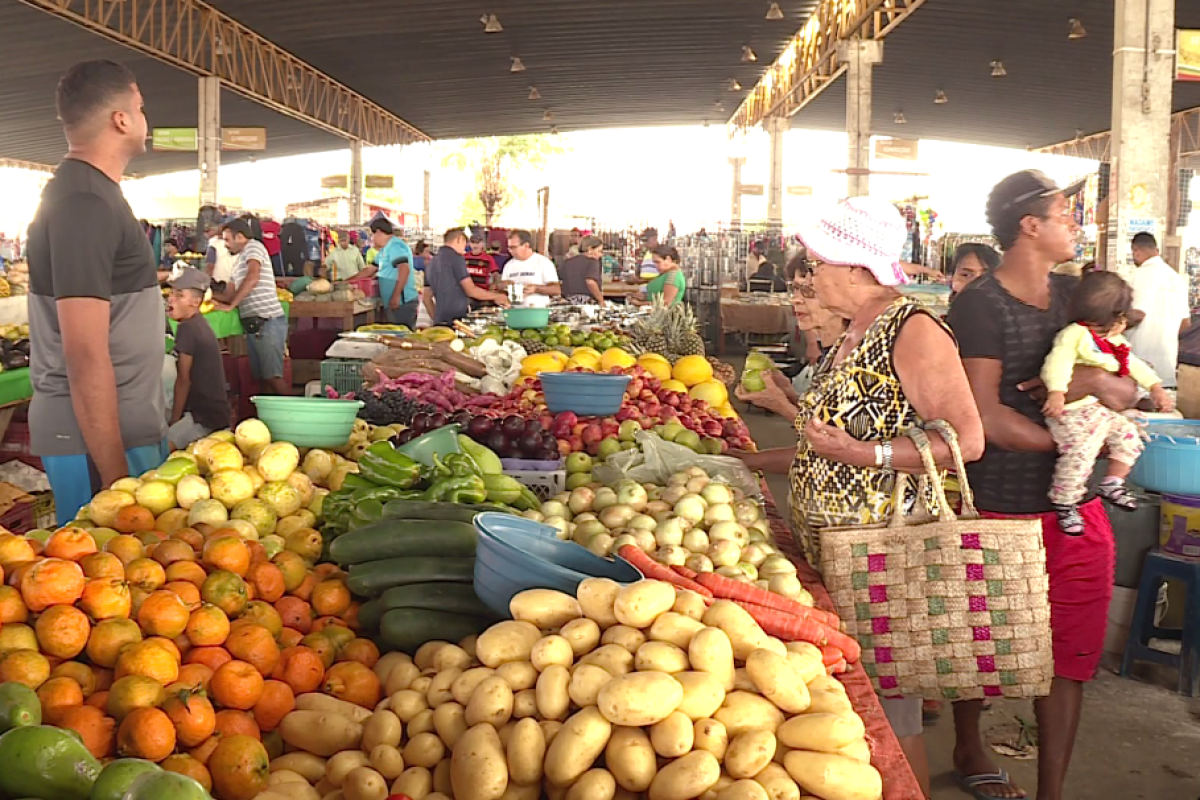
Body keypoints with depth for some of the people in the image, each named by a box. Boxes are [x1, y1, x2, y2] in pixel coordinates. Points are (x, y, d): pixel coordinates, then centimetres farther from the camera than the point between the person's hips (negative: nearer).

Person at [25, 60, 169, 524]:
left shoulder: (86, 191, 15)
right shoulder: (86, 204, -16)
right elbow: (86, 355, -21)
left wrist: (152, 429, 21)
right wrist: (115, 473, -21)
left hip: (127, 429, 9)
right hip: (100, 438, -9)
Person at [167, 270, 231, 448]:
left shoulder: (187, 328, -16)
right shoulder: (200, 325, 13)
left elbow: (183, 379, -13)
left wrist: (174, 420, -4)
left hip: (204, 416, -10)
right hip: (211, 411, 10)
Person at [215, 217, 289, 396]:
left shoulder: (254, 246, -3)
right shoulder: (239, 262, 24)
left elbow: (253, 278, -19)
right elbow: (228, 296, 26)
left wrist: (231, 305, -13)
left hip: (268, 322, -9)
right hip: (253, 325, 9)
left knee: (272, 376, -14)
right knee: (261, 377, 6)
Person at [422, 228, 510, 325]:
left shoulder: (431, 263, 17)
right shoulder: (455, 257, -6)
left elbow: (426, 297, 19)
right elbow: (471, 290, -9)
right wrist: (497, 296, 2)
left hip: (440, 323, 7)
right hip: (457, 320, -7)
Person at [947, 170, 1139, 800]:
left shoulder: (1071, 294, 9)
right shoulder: (980, 306, -13)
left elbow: (1131, 391, 10)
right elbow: (987, 419, -19)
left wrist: (1100, 381, -12)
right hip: (1001, 507, -6)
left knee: (1071, 654, 7)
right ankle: (968, 749, 40)